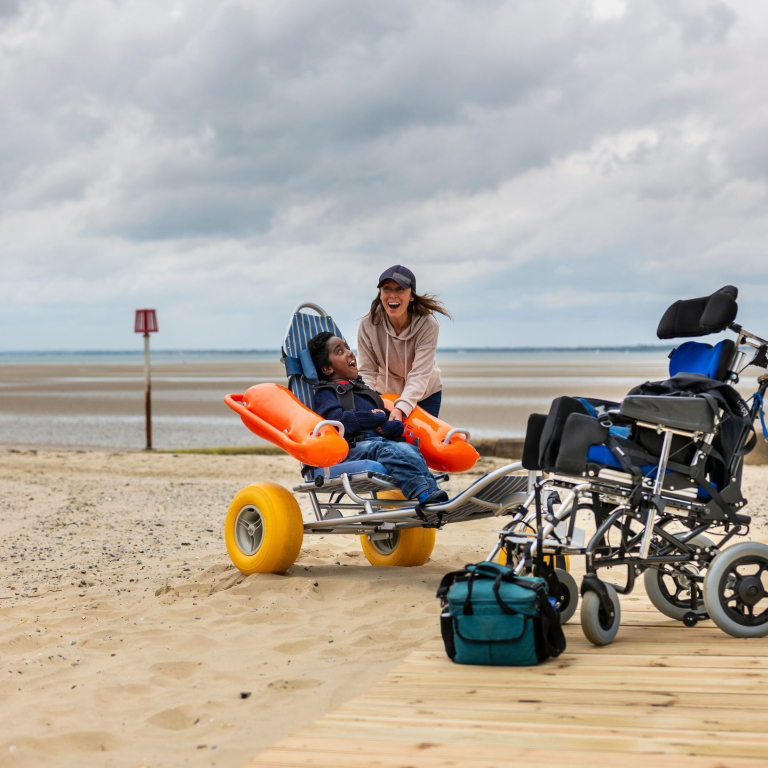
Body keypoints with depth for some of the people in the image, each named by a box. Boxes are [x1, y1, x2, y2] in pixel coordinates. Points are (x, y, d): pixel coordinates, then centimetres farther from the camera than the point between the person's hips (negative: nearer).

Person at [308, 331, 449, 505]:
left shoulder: (364, 390, 33)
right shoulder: (325, 393, 12)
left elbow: (396, 423, 26)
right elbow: (338, 420, -10)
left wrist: (388, 427, 0)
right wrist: (374, 418, 0)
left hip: (382, 440, 6)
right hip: (353, 447, -6)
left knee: (409, 449, -27)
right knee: (387, 450, -36)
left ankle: (430, 490, -52)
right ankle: (423, 492, -57)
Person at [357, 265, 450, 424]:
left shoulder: (427, 325, -27)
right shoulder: (368, 325, -21)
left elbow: (420, 374, -35)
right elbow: (367, 371, -19)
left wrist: (401, 408, -50)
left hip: (425, 394, -1)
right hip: (385, 392, 1)